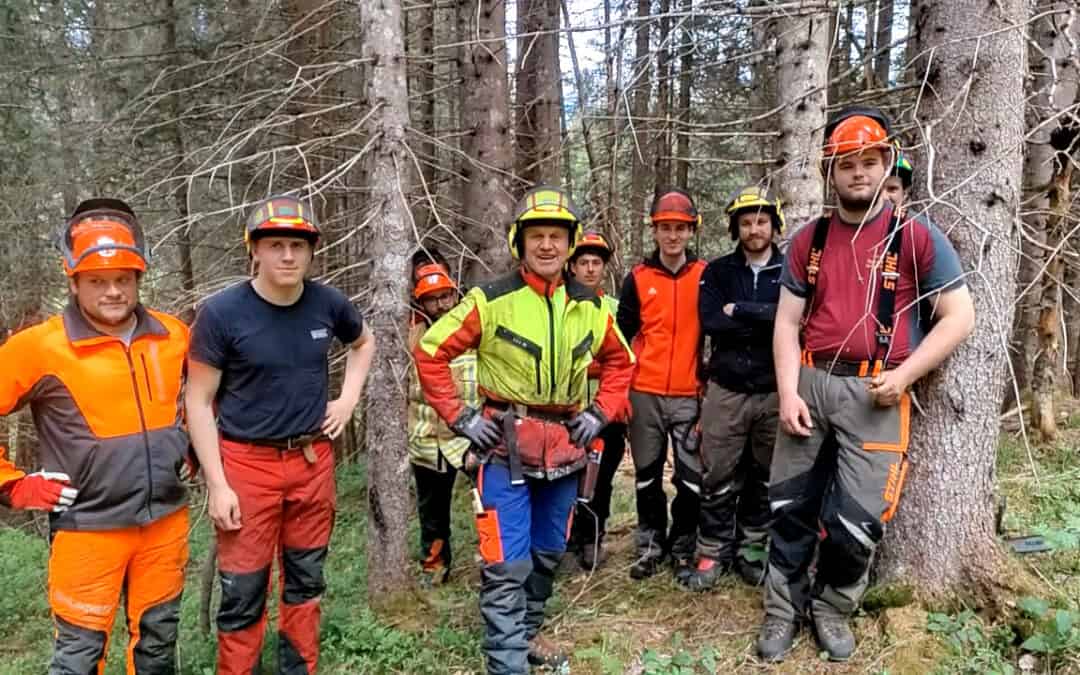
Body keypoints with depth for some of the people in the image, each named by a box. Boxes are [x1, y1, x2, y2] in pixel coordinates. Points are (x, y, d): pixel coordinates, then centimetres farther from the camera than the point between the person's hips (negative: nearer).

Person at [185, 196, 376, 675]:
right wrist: (217, 485, -11)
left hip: (313, 460, 4)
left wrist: (348, 398, 7)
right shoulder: (221, 312, -13)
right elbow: (199, 402, -8)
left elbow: (364, 342, 20)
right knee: (243, 591, 4)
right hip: (247, 463, -3)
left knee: (306, 580, 17)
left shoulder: (328, 304, -3)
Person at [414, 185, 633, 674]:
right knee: (507, 565, -6)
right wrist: (459, 417, -9)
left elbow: (620, 361, 18)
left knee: (547, 554, 19)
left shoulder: (590, 307, 4)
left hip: (564, 449, 5)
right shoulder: (492, 300, -10)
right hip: (505, 448, -5)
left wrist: (600, 413, 6)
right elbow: (430, 352, -6)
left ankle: (527, 633, 40)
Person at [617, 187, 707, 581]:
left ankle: (683, 549, 18)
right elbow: (622, 336, 5)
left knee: (692, 477, 1)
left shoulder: (705, 275, 3)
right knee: (647, 475, 11)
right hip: (645, 393, 1)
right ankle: (650, 546, 24)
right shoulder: (638, 278, 4)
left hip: (690, 395, -1)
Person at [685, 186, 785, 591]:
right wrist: (767, 319, -11)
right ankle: (713, 554, 13)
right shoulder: (718, 271, 6)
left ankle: (752, 552, 24)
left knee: (765, 479, 10)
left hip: (775, 390, 1)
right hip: (726, 389, 0)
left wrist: (739, 310, -12)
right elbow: (710, 320, -9)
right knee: (719, 478, 2)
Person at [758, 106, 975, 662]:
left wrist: (903, 375, -12)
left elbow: (960, 316, -2)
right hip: (810, 383, 3)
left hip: (874, 393, -3)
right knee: (790, 506, 8)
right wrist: (788, 394, -6)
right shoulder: (808, 241, 8)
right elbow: (787, 323, 6)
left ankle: (832, 607, 25)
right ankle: (782, 609, 26)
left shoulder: (916, 237, -1)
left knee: (856, 519, -2)